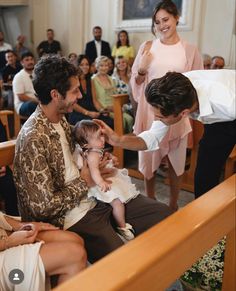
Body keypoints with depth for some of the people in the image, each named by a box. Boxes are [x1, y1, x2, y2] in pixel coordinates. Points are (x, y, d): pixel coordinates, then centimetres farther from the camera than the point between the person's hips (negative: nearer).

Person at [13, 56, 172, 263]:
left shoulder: (61, 120, 5)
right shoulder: (33, 139, -23)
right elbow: (43, 207, -22)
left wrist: (101, 161, 1)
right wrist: (85, 182, -10)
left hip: (96, 197, 8)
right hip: (74, 217, -8)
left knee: (165, 215, -1)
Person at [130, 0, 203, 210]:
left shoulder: (190, 50, -2)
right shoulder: (147, 47, 1)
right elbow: (135, 83, 6)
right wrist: (142, 69, -11)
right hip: (150, 112, 1)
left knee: (176, 161, 10)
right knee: (149, 158, 11)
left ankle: (173, 204, 32)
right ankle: (150, 201, 32)